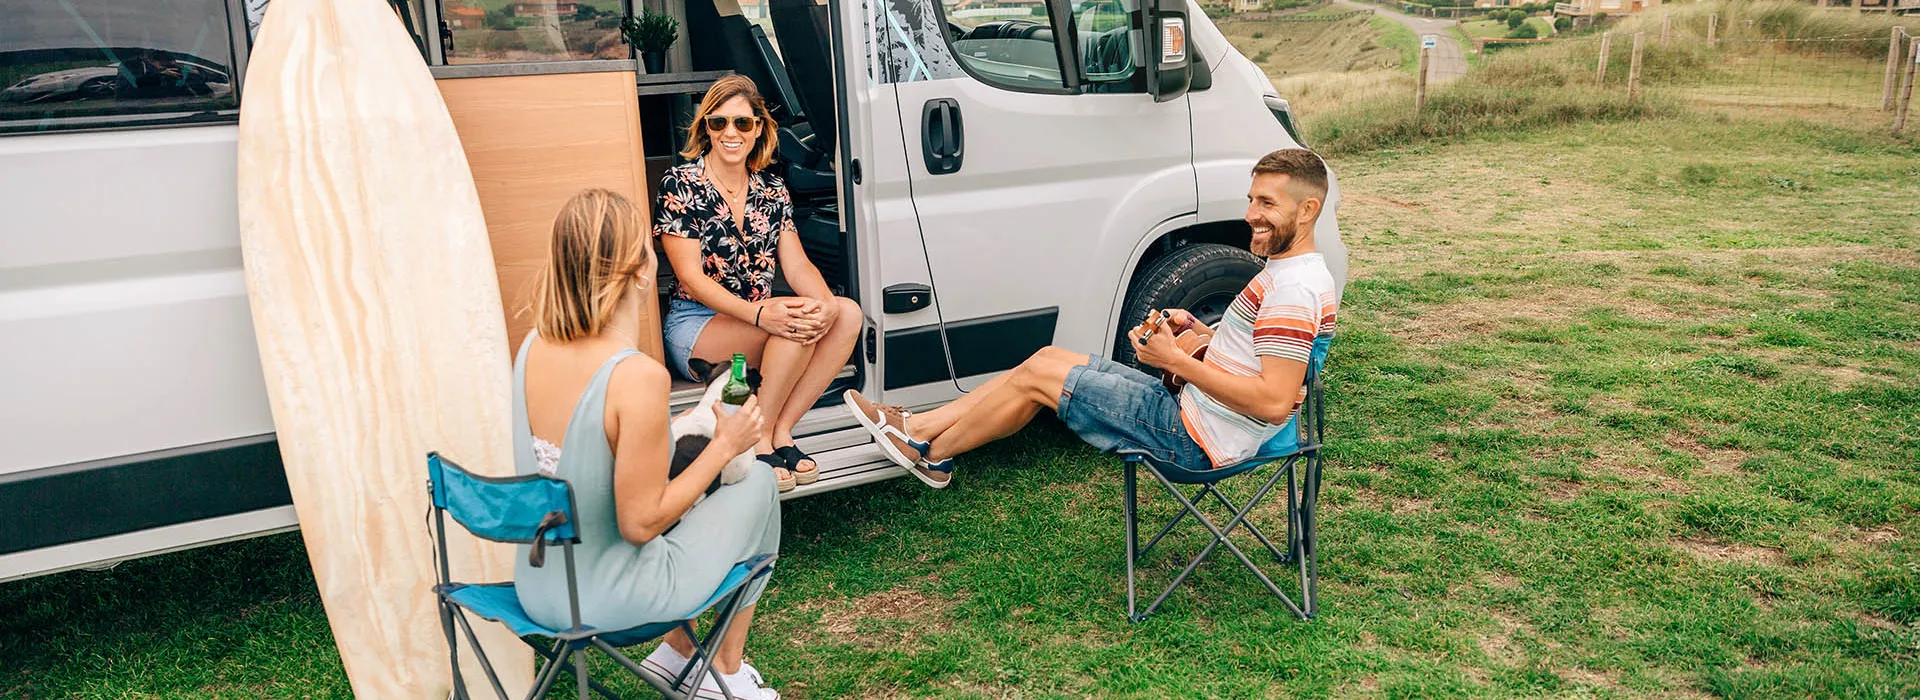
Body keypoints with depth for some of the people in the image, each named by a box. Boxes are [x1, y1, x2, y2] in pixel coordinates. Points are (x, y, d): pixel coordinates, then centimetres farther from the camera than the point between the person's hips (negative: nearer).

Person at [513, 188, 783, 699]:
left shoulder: (532, 348, -5)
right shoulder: (638, 377, -28)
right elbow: (639, 523, -23)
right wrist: (724, 446, -13)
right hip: (608, 602, -7)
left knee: (681, 489, 28)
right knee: (758, 486, 13)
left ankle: (676, 650, 34)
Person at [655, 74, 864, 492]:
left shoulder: (772, 190, 9)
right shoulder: (680, 184, -8)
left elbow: (797, 265, 1)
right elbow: (691, 277, -15)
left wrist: (826, 304, -23)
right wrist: (760, 313, -31)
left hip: (762, 320, 6)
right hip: (696, 327, -6)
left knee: (848, 314, -19)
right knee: (794, 327, -32)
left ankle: (781, 430, -17)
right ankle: (758, 440, -16)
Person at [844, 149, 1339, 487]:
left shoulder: (1293, 291, -21)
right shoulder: (1288, 272, 13)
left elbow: (1274, 400, -28)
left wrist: (1176, 360, -21)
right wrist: (1197, 330, 6)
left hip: (1197, 439, -10)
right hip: (1190, 412, 10)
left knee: (1037, 375, -4)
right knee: (1050, 357, 9)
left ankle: (932, 455, 16)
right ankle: (918, 426, 14)